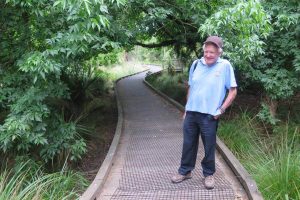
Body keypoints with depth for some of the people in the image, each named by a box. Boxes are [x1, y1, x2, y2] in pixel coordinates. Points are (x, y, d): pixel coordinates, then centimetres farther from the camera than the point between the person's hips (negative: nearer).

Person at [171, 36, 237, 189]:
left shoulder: (225, 66, -8)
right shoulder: (196, 64, 4)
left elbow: (233, 91, -4)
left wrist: (221, 110, -9)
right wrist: (187, 109, 14)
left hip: (209, 115, -4)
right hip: (191, 113, 4)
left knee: (209, 147, 9)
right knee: (188, 144, 14)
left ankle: (208, 174, 28)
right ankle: (185, 171, 31)